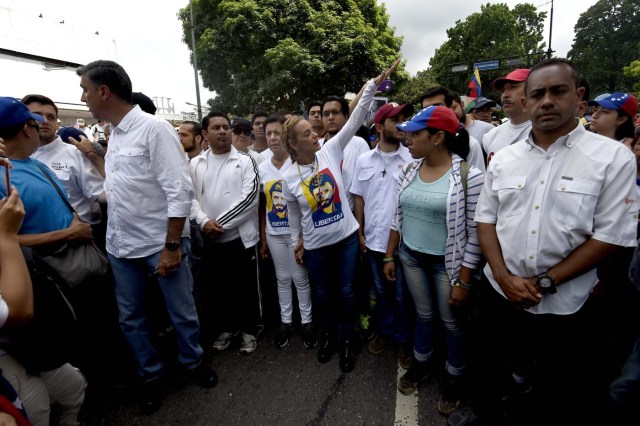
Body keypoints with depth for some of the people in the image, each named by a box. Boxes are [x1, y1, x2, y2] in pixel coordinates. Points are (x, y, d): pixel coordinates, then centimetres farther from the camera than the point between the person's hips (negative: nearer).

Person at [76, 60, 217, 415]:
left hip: (160, 245, -7)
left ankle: (192, 362, 36)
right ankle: (150, 374, 38)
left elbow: (180, 192, -19)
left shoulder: (154, 129, -13)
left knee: (181, 313, 10)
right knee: (130, 319, 17)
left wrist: (172, 247, -20)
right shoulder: (113, 134, 10)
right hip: (121, 247, 7)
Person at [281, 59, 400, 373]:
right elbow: (294, 214, 6)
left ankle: (347, 340, 36)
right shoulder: (288, 177, -7)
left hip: (347, 237, 0)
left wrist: (373, 85, -18)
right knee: (322, 294, 17)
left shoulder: (330, 151, -7)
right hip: (315, 245, 0)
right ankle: (328, 336, 44)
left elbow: (356, 119, -12)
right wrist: (297, 242, 11)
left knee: (345, 292, 13)